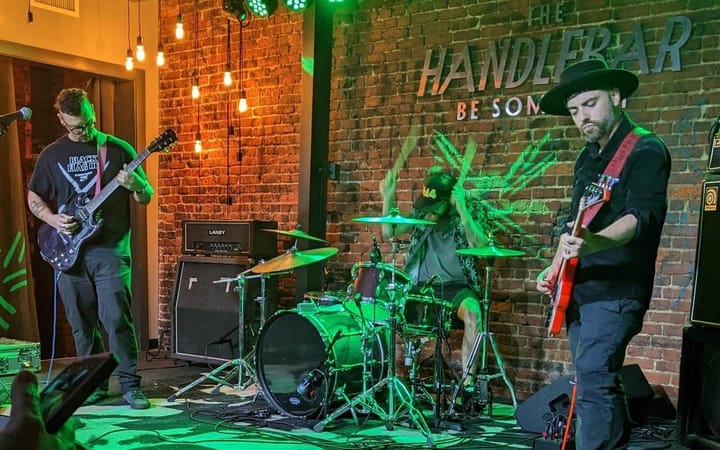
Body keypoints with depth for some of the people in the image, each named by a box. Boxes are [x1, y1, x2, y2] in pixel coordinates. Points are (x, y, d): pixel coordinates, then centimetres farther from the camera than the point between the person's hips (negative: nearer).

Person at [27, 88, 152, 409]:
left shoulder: (118, 149, 3)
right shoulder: (52, 154, 10)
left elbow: (147, 197, 5)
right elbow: (34, 198, 17)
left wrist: (136, 186, -18)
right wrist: (53, 219, -2)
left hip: (109, 249, -3)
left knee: (116, 319, -10)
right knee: (82, 324, 9)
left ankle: (130, 385, 1)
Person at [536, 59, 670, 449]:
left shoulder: (645, 150, -10)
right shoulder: (588, 156, 15)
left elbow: (642, 215, -24)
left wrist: (594, 242, -42)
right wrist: (555, 268, 11)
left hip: (616, 290, -9)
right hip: (579, 290, 9)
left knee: (593, 380, -15)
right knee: (596, 381, 15)